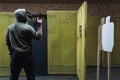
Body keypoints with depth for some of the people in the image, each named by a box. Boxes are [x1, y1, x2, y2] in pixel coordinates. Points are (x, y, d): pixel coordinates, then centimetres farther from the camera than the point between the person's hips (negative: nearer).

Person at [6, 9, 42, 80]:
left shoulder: (10, 27, 5)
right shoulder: (27, 27, -13)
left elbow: (8, 42, 10)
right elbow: (38, 36, -9)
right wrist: (40, 26, 1)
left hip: (15, 54, 5)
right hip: (26, 54, -5)